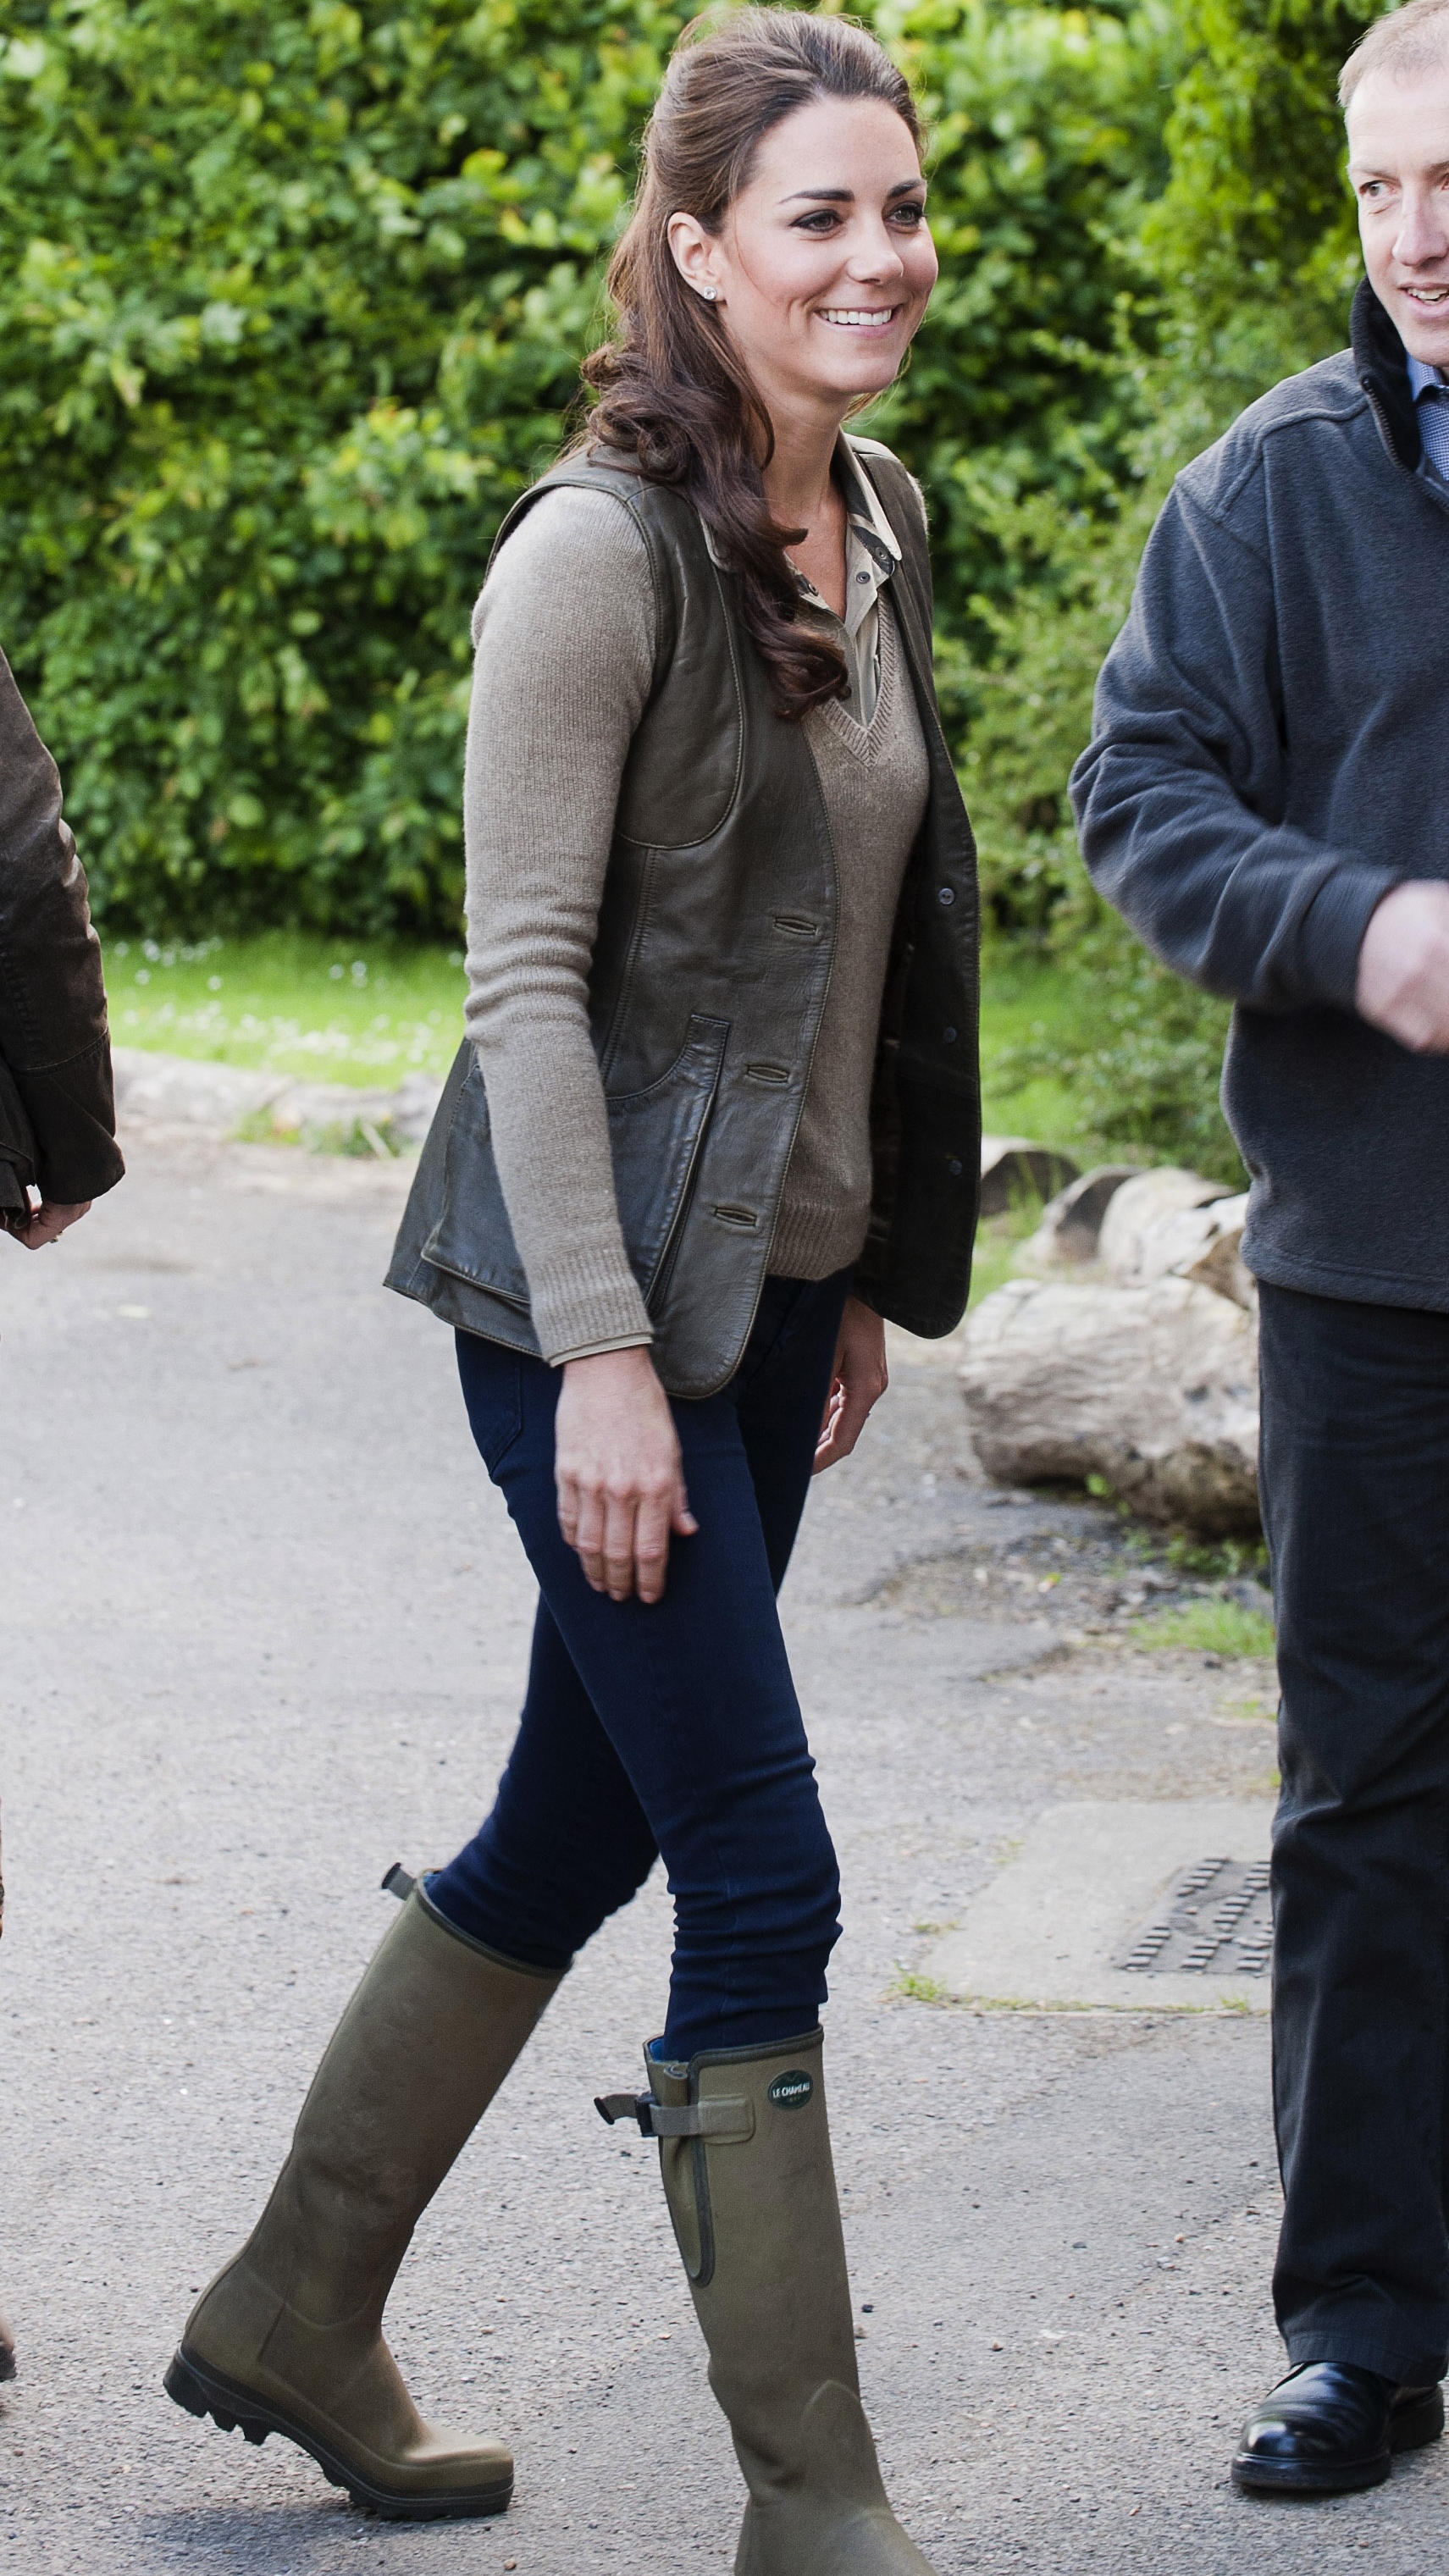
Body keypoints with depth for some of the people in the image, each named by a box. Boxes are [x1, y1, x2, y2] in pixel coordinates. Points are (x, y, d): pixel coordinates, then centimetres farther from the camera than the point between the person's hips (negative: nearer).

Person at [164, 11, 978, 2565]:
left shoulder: (879, 526, 9)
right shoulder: (602, 552, -15)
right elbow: (525, 974, -16)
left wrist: (876, 1273, 18)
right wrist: (600, 1355, -20)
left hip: (774, 1277, 8)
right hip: (601, 1292, -8)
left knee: (577, 1825, 16)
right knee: (761, 1882, -6)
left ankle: (295, 2323, 31)